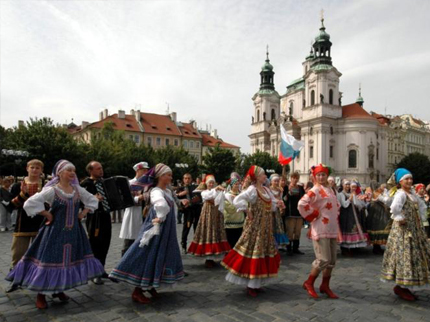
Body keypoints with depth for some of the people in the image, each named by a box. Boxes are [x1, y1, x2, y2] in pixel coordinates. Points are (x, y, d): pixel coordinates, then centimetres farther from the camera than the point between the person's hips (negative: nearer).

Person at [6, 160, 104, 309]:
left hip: (73, 231, 6)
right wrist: (48, 215, -15)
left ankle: (58, 290, 29)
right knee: (51, 260, 0)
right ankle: (41, 295, 18)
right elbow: (30, 203, -20)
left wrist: (83, 213, 4)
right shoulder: (52, 190, -14)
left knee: (69, 259, 11)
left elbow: (93, 200, 15)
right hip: (56, 231, -5)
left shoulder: (77, 189, 2)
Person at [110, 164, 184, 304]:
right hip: (157, 229, -9)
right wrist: (160, 218, -28)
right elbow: (161, 205, -43)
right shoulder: (156, 191, -21)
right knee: (149, 257, -3)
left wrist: (167, 219, 9)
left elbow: (173, 208, 23)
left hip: (166, 230, 9)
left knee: (160, 258, 16)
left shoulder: (168, 191, 8)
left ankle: (150, 285, 32)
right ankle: (137, 291, 9)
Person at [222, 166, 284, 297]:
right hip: (255, 226, -9)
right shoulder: (252, 189, -17)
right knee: (253, 251, -2)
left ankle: (255, 283, 26)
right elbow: (237, 201, -29)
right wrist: (247, 211, -21)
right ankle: (250, 285, 10)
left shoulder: (266, 189, 9)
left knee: (264, 251, 14)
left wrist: (278, 203, -3)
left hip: (266, 226, 9)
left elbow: (272, 203, 19)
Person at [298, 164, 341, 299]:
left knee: (332, 260, 11)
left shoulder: (330, 190, 15)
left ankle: (325, 286, 25)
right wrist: (313, 216, -16)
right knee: (323, 259, -8)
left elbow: (336, 206, 29)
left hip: (332, 230, 8)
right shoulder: (315, 190, -12)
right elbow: (302, 204, -26)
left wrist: (336, 224, 15)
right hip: (321, 230, -8)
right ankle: (309, 283, 10)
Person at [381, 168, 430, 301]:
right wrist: (400, 219, -23)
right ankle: (399, 287, 8)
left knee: (415, 256, 13)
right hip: (403, 230, -9)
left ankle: (405, 287, 23)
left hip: (415, 229, 9)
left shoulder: (412, 193, 11)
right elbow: (394, 207, -36)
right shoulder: (400, 194, -17)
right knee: (404, 255, -6)